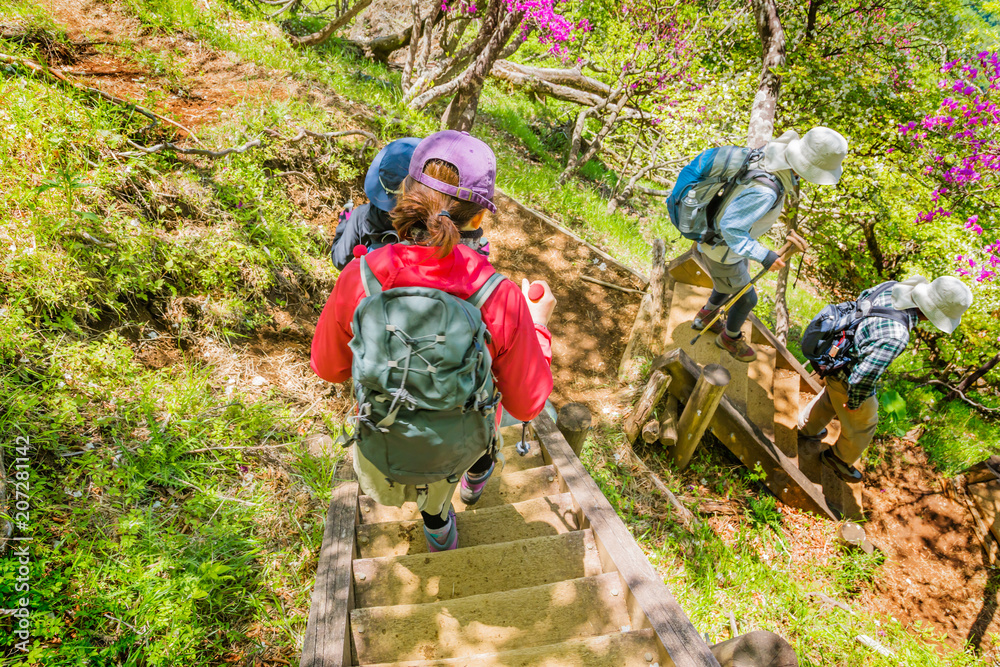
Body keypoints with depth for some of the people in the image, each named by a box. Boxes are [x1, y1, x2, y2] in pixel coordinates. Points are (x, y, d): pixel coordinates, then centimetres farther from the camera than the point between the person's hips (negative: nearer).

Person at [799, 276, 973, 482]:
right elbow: (865, 374, -40)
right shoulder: (896, 336, -41)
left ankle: (808, 428, 61)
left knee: (831, 397, 36)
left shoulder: (891, 288, -16)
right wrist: (855, 401, -19)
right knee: (862, 424, 20)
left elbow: (864, 295, 7)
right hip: (847, 377, -8)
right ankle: (840, 458, 45)